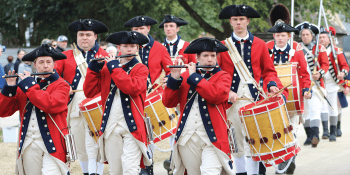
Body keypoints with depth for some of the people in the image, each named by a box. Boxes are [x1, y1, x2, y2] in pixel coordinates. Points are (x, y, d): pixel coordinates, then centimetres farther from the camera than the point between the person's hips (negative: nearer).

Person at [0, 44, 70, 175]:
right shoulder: (23, 85, 14)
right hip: (29, 144, 4)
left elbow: (51, 105, -20)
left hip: (51, 144, -4)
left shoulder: (61, 85, 2)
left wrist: (29, 85, -12)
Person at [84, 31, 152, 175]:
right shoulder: (106, 67, 14)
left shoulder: (140, 69, 5)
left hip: (132, 126, -3)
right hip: (111, 126, 3)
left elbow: (133, 88, -17)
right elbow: (89, 92, 7)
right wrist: (94, 68, -3)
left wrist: (114, 67, -11)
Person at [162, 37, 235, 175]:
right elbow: (168, 102, 6)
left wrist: (194, 76, -12)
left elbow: (217, 95, -17)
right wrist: (174, 78, -8)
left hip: (212, 139, -3)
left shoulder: (223, 76, 6)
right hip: (187, 138, 3)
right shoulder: (185, 76, 13)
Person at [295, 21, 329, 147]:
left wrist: (320, 73, -20)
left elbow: (325, 64, 0)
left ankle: (315, 135, -25)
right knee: (305, 111, 6)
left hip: (315, 84, -3)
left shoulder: (320, 48, 6)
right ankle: (309, 136, 15)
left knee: (314, 109, -16)